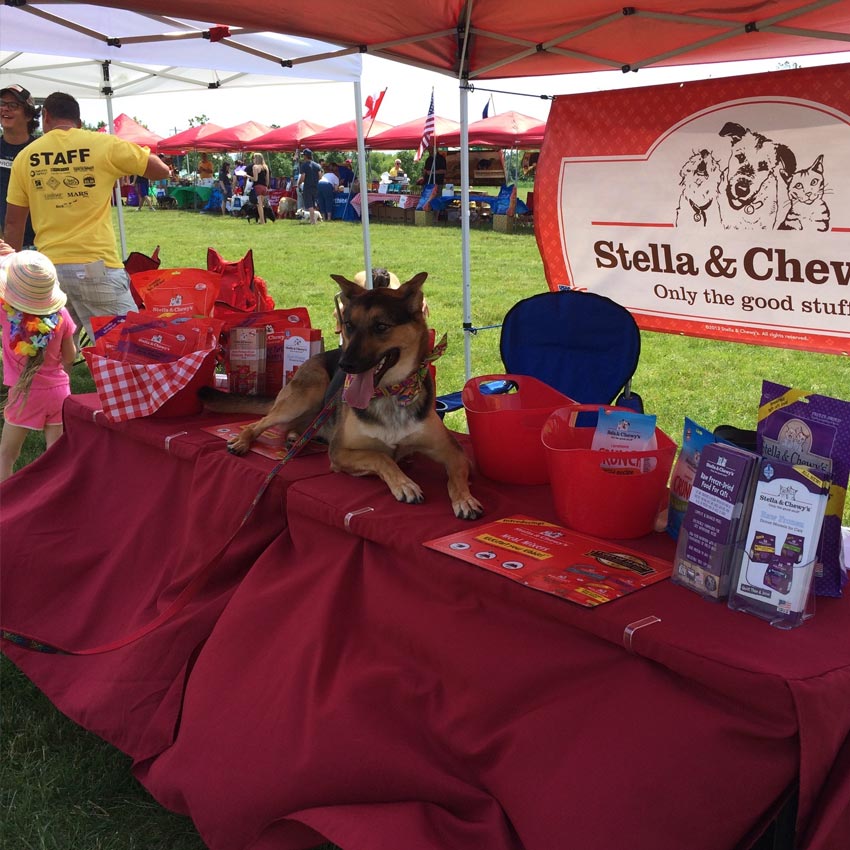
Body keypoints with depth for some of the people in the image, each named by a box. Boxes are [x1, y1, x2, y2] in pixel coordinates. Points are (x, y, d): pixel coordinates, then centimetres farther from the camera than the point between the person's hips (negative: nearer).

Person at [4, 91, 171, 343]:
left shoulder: (25, 157, 9)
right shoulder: (103, 144, 0)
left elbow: (14, 222, 11)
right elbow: (161, 170, 6)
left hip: (48, 268, 4)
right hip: (95, 265, -3)